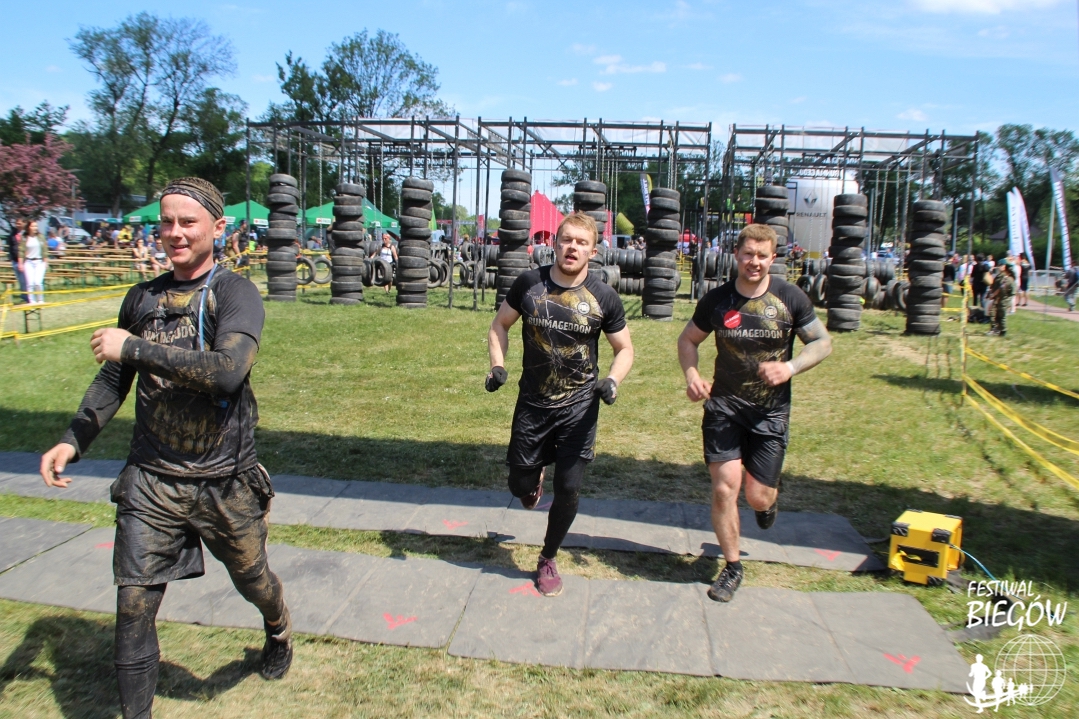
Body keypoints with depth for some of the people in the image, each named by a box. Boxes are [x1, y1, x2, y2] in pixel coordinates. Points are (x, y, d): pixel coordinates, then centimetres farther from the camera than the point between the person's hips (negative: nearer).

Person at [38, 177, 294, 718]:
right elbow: (113, 378, 17)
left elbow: (227, 369, -29)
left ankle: (279, 632, 52)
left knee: (252, 581, 18)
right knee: (133, 608, 0)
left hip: (224, 481, -3)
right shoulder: (142, 298, 6)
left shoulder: (235, 294, -11)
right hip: (151, 481, 3)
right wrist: (74, 440, 5)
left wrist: (134, 348, -23)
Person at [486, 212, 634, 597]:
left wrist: (612, 380, -17)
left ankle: (548, 559, 27)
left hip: (579, 408, -1)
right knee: (521, 485, 8)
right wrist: (498, 365, -9)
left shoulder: (603, 297, -8)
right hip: (532, 404, 1)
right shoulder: (529, 283, -6)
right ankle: (534, 476, 48)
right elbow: (500, 324, 8)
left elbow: (624, 349, 3)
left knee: (568, 490, 1)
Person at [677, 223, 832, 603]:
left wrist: (790, 367, -18)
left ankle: (770, 496, 43)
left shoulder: (791, 298, -6)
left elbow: (822, 342, 2)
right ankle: (732, 566, 15)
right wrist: (692, 375, -12)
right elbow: (688, 340, 8)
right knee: (724, 487, -7)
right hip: (723, 405, 0)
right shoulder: (716, 300, -4)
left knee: (757, 497, 1)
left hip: (770, 412, 0)